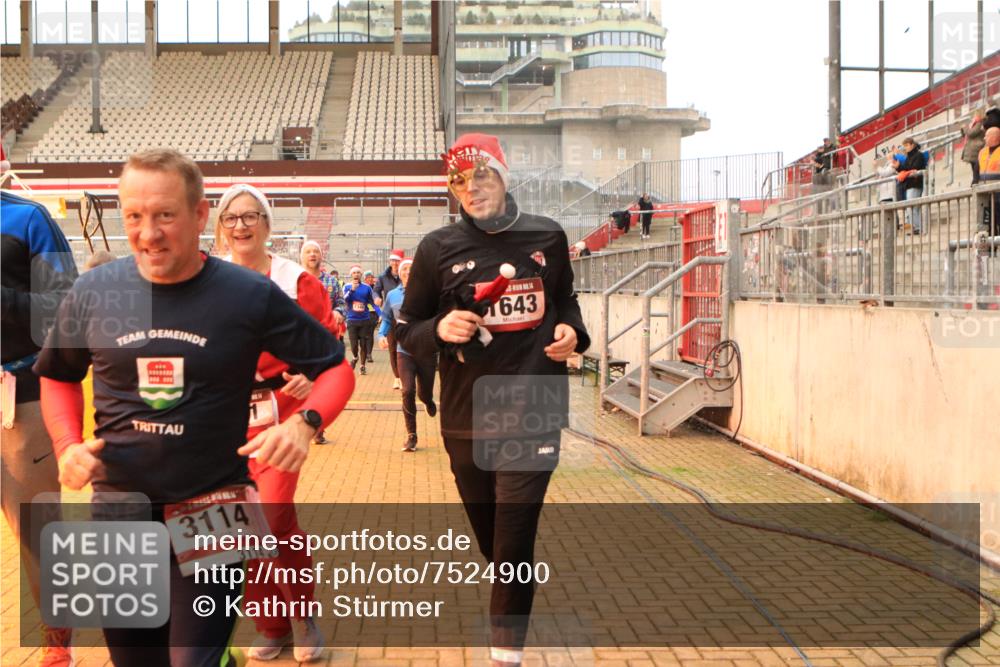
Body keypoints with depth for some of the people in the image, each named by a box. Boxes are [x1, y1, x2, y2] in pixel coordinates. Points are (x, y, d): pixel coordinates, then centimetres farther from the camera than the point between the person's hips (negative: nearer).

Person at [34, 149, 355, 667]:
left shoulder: (251, 295, -10)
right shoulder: (92, 292, -2)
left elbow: (336, 369, -1)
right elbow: (58, 376, 16)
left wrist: (306, 422, -19)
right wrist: (67, 445, 0)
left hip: (213, 510, -3)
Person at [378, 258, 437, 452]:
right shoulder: (392, 295, 3)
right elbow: (387, 319, 14)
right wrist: (382, 335, -3)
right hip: (404, 351, 1)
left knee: (424, 393, 9)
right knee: (408, 392, -11)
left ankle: (429, 402, 50)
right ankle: (411, 435, 4)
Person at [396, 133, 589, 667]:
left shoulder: (548, 237, 3)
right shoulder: (439, 248, -1)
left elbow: (564, 299, 18)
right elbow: (407, 327, 4)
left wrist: (571, 329, -3)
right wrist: (439, 330, -18)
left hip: (534, 416, -1)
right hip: (466, 418, 1)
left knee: (514, 543, -4)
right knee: (490, 542, 15)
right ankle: (510, 617, 44)